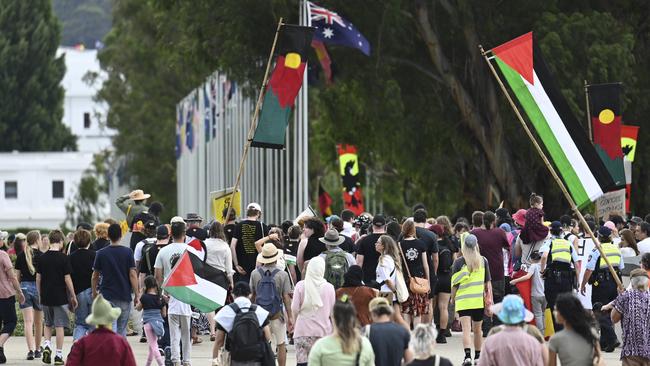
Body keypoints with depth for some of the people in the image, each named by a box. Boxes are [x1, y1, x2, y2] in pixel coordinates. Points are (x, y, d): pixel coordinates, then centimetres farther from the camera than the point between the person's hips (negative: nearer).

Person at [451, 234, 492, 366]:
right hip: (479, 300, 3)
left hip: (463, 301, -3)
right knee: (477, 329, 17)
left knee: (466, 329, -9)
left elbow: (454, 284, -1)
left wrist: (453, 299, 13)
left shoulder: (458, 262, -3)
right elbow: (487, 283, 6)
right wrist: (489, 300, 11)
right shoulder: (483, 261, 4)